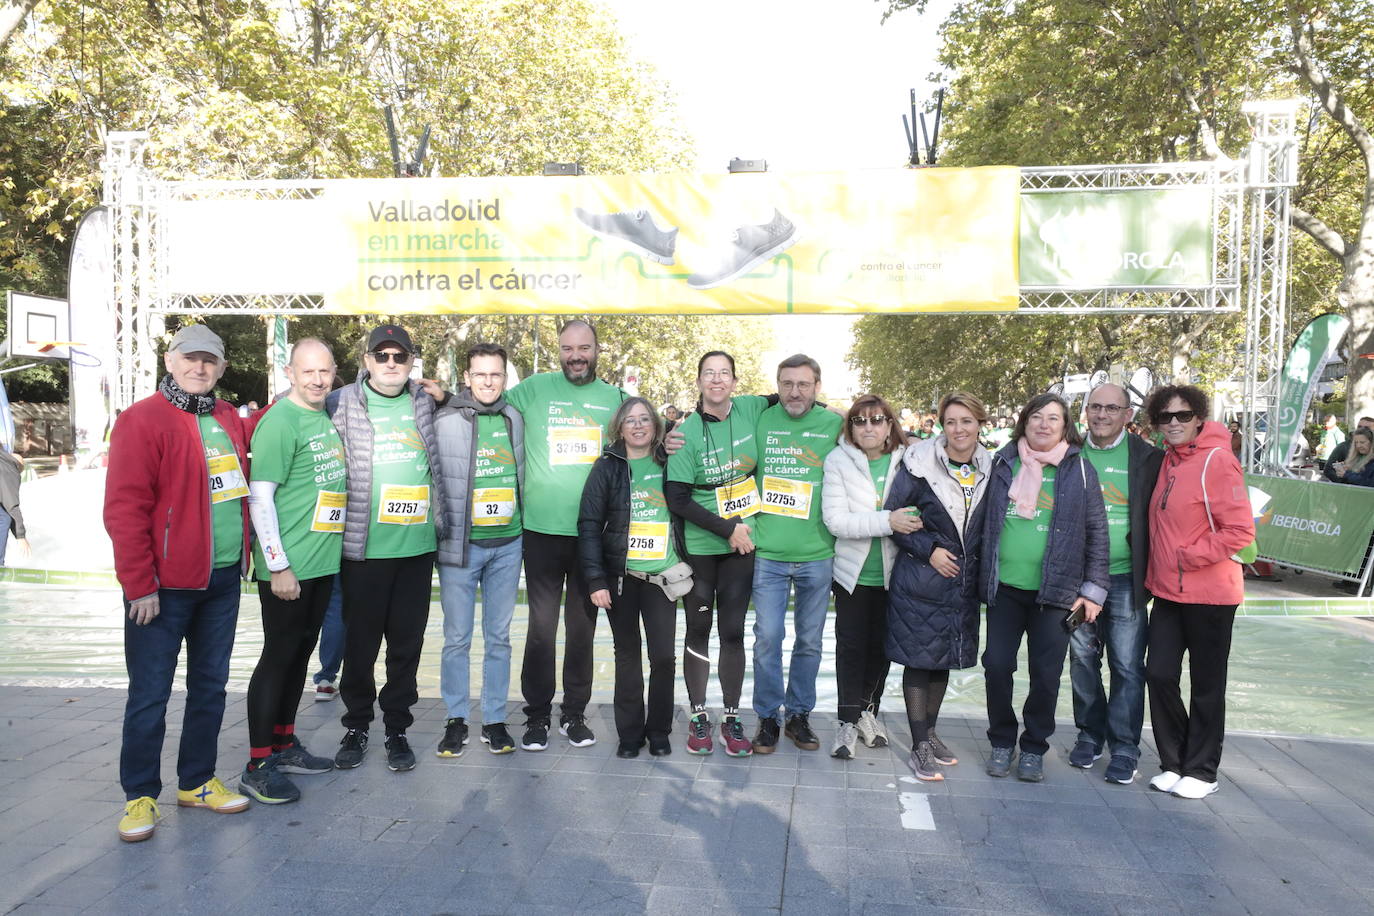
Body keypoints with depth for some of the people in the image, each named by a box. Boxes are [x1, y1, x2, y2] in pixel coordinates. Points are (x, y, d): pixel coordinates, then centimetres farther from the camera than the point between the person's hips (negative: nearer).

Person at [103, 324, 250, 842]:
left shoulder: (229, 420, 10)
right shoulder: (142, 421, -10)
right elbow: (124, 508, -14)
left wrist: (244, 555, 10)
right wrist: (140, 585, -15)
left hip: (223, 580, 6)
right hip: (164, 585, -6)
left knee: (210, 686, 15)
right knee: (150, 694, 4)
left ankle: (197, 781, 28)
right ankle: (140, 795, 18)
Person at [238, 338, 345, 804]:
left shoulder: (329, 419, 11)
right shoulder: (279, 422, -13)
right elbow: (259, 498, -17)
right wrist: (279, 566, -18)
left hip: (323, 562, 8)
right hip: (288, 568, -8)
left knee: (301, 653, 16)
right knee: (278, 656, -1)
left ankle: (284, 745, 30)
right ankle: (258, 766, 9)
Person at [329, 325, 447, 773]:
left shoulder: (424, 403, 8)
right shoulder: (342, 404, -2)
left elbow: (438, 462, 20)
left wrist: (439, 522, 13)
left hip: (417, 546, 3)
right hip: (364, 547, -2)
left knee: (407, 643, 10)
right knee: (360, 642, 8)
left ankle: (397, 728, 24)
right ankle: (356, 726, 26)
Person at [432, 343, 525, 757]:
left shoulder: (514, 418, 7)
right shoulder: (445, 420, -5)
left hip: (507, 544, 3)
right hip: (460, 544, -3)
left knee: (499, 637, 10)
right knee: (457, 638, 4)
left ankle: (495, 720, 20)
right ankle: (456, 720, 18)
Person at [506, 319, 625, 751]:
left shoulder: (615, 398, 8)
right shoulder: (534, 389, 2)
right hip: (542, 528, -2)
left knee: (583, 626, 11)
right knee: (542, 625, 1)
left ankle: (574, 713, 24)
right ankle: (537, 716, 16)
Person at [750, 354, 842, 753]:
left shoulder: (835, 425, 1)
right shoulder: (761, 420, 1)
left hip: (817, 554, 1)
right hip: (768, 552, 0)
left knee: (809, 640, 11)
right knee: (767, 637, 1)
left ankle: (799, 714, 26)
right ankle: (768, 717, 16)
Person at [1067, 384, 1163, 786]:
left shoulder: (1148, 458, -1)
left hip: (1125, 579, -2)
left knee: (1127, 666, 2)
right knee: (1082, 660, 11)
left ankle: (1124, 749, 14)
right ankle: (1090, 734, 27)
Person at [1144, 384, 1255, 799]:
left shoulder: (1217, 461, -14)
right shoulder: (1167, 461, 8)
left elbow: (1240, 532, -18)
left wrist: (1188, 557, -15)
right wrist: (1155, 574, 10)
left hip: (1209, 594, -6)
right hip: (1167, 592, 6)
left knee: (1206, 685, 7)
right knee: (1159, 674, 6)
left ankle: (1201, 772, 22)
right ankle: (1173, 763, 23)